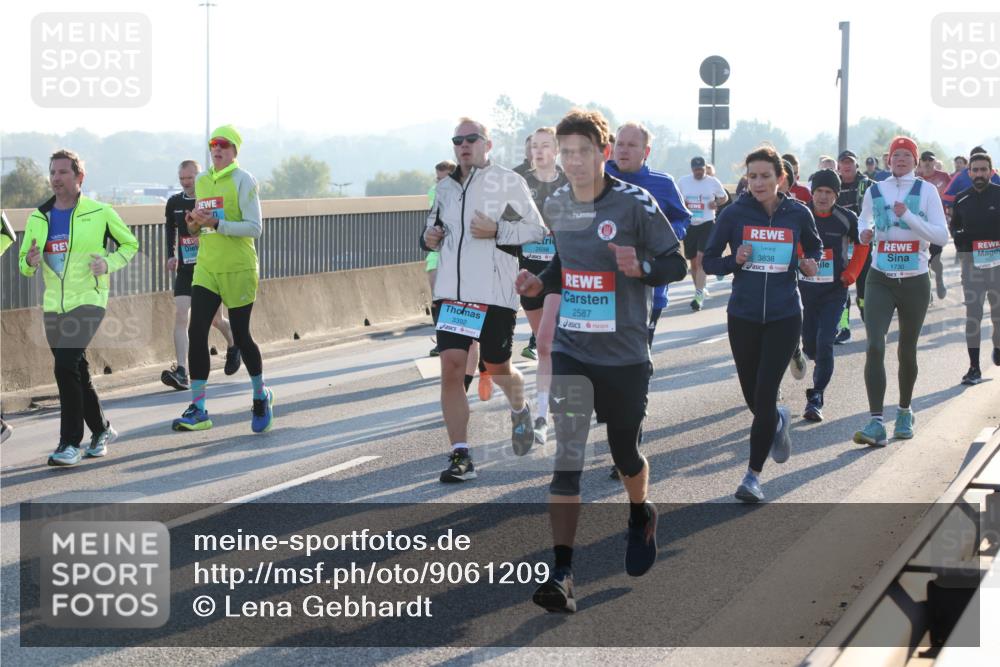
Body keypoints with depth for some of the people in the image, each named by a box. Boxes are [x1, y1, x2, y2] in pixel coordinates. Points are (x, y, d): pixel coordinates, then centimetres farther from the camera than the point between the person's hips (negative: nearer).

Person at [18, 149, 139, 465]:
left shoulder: (100, 213, -4)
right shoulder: (38, 218, 8)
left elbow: (130, 245, 7)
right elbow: (24, 264, 14)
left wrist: (109, 264, -11)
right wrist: (30, 262, -10)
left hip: (88, 300, -5)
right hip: (53, 306, 5)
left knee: (66, 366, -20)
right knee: (77, 373, 13)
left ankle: (70, 442, -13)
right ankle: (101, 430, 34)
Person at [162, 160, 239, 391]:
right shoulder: (174, 203, 4)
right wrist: (171, 255, 11)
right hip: (185, 269, 3)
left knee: (215, 319, 7)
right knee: (180, 316, -13)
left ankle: (233, 346, 42)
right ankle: (181, 373, -18)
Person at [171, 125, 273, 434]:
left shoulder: (243, 180, -7)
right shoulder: (202, 181, 12)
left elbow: (255, 228, -15)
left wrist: (215, 224, -24)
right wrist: (195, 225, 0)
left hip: (238, 269, -5)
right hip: (206, 269, 5)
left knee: (241, 336, 3)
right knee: (196, 332, -8)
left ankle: (261, 396, 28)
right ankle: (198, 411, -6)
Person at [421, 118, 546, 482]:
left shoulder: (508, 182, -3)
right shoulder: (446, 187, 13)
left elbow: (537, 230, -4)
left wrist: (497, 230, -17)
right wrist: (430, 237, 5)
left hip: (496, 292, -4)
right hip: (452, 289, 4)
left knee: (497, 368, 9)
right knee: (450, 367, -8)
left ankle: (520, 410, 44)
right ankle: (460, 456, -4)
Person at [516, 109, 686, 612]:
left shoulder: (635, 203, -11)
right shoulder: (555, 207, 4)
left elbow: (677, 264, -6)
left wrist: (641, 267, -26)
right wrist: (540, 283, 0)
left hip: (625, 354, -2)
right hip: (570, 349, 2)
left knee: (624, 452, 15)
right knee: (566, 457, -10)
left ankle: (641, 516, 50)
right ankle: (561, 574, -14)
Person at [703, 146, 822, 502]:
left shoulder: (798, 214, -2)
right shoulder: (734, 213, -4)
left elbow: (815, 247, 17)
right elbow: (709, 260, 2)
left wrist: (811, 264, -5)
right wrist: (734, 261, -18)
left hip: (784, 316, -1)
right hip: (743, 316, 1)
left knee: (765, 395, -8)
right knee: (752, 396, 10)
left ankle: (753, 475, 1)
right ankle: (778, 421, 47)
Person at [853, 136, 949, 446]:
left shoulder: (926, 191, -2)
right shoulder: (874, 191, 4)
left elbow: (942, 236, -10)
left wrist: (908, 216, -21)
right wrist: (865, 233, 2)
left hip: (915, 281, -1)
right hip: (881, 280, 1)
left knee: (907, 351, 12)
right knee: (875, 347, -17)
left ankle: (905, 412, 35)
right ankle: (876, 423, -21)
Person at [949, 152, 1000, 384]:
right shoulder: (962, 199, 6)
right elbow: (954, 226, 19)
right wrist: (959, 237, -3)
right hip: (971, 262, 1)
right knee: (973, 315, -4)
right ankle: (974, 367, -2)